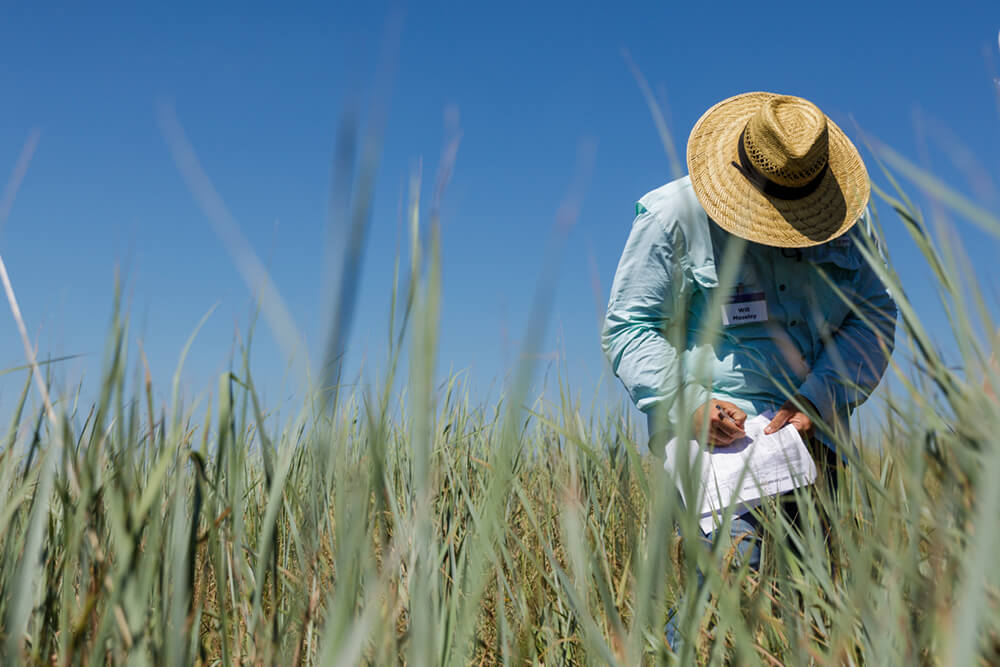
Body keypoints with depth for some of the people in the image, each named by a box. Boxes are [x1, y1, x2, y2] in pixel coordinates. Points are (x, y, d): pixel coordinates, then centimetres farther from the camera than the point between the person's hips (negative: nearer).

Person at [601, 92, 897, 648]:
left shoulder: (849, 214, 5)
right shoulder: (674, 214, -6)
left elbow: (874, 315, 9)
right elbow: (628, 328, -3)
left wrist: (819, 396, -8)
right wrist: (686, 405, -19)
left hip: (815, 434, 5)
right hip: (719, 433, -4)